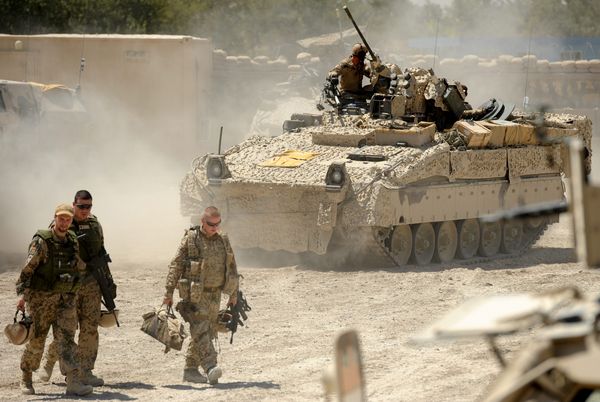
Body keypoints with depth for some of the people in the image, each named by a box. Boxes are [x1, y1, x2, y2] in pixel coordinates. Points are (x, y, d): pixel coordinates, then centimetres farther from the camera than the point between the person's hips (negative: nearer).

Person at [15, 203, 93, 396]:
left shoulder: (72, 241, 6)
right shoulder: (41, 241, -11)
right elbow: (27, 268, -18)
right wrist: (22, 294, -24)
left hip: (66, 299, 4)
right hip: (41, 298, -4)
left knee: (67, 339, -7)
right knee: (37, 340, 4)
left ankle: (74, 383, -17)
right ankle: (26, 379, 23)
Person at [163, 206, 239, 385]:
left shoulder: (223, 241, 10)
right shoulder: (190, 239, -5)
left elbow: (232, 268, 18)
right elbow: (175, 265, -5)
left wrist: (234, 294, 17)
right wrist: (169, 292, -9)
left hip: (214, 294, 6)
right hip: (194, 294, -6)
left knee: (206, 333, 7)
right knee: (200, 329, -17)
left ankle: (190, 369, 16)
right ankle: (210, 367, -28)